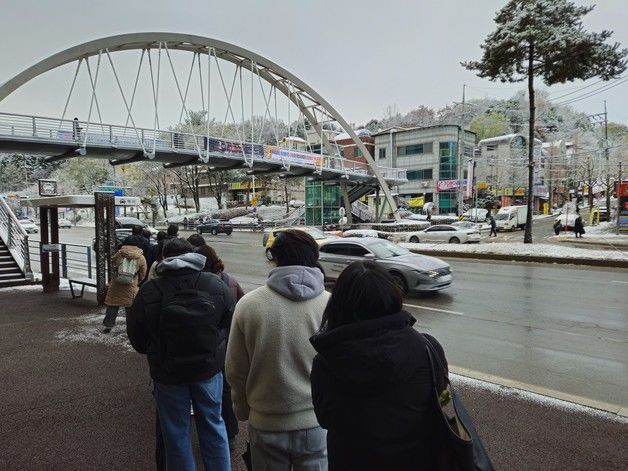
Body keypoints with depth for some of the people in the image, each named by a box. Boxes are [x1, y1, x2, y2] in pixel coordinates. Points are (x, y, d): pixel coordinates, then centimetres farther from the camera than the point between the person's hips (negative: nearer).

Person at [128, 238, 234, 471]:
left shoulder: (148, 291, -13)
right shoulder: (216, 285, -10)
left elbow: (136, 338, -2)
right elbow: (232, 326, -2)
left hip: (168, 373, -1)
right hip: (209, 368, 1)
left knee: (176, 433, 16)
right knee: (213, 426, 19)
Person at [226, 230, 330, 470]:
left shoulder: (248, 304, -12)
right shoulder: (330, 304, -13)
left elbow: (235, 371, -3)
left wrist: (243, 411, 13)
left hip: (266, 424, 1)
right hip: (317, 423, 0)